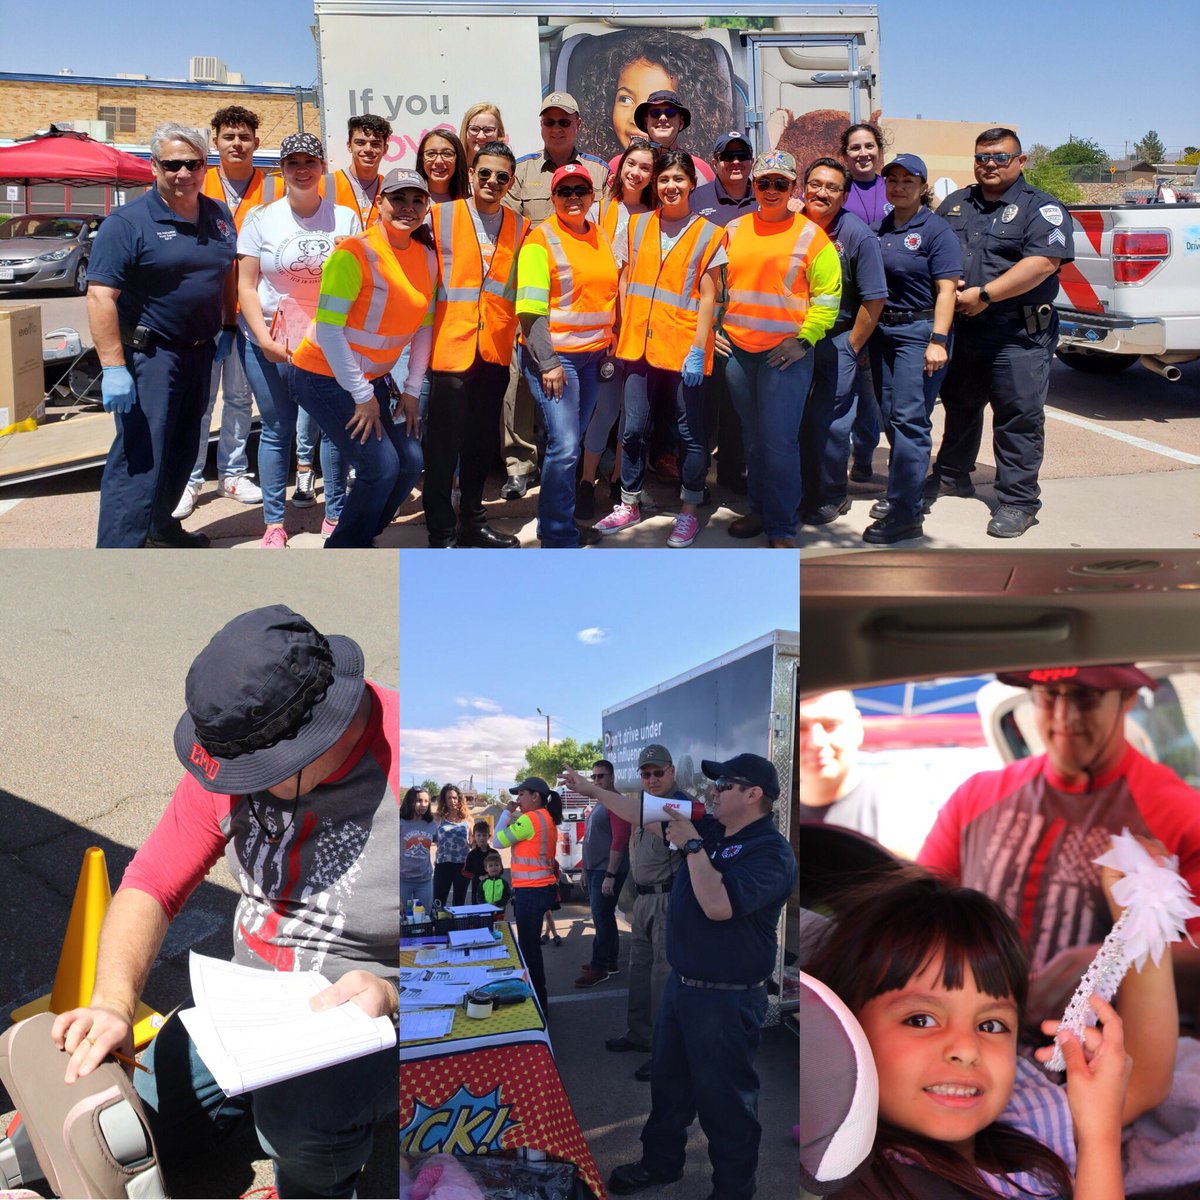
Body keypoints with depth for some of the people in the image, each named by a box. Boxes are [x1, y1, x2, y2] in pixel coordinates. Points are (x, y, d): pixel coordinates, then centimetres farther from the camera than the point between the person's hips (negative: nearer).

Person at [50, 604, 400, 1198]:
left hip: (371, 1020, -6)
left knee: (297, 1116, -33)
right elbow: (152, 883, -5)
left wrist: (391, 997, -40)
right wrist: (113, 1002, -21)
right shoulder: (235, 750, -10)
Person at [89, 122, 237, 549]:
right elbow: (100, 294, -19)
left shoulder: (218, 215, 8)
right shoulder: (129, 222, -13)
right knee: (140, 457, -11)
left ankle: (160, 524, 36)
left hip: (200, 352, 7)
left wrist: (227, 328, 16)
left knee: (182, 449, 18)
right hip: (148, 356, -7)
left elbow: (227, 273, 23)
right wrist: (114, 368, -26)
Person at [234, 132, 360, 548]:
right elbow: (245, 285, 0)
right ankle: (273, 522, 12)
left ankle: (335, 514, 15)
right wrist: (266, 341, -9)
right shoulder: (261, 218, 2)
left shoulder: (345, 218, 4)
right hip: (270, 341, 0)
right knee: (277, 429, 3)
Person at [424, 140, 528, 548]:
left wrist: (520, 331, 7)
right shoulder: (441, 217, 0)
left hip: (496, 349, 4)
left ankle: (473, 521, 28)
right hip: (450, 346, -4)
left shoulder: (520, 227, 10)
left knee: (482, 442, 13)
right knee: (443, 444, 0)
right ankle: (441, 533, 10)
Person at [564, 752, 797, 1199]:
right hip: (682, 985, 9)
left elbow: (718, 904, -34)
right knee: (667, 1082, 24)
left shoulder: (771, 852, -22)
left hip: (727, 999, -9)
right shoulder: (709, 829, 3)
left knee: (725, 1099, 5)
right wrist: (589, 789, 10)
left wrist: (691, 846, -25)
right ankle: (660, 1163, 43)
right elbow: (645, 813, 10)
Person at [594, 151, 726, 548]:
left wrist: (698, 348, -11)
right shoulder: (637, 225, 10)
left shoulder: (708, 233, 1)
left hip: (684, 348, -3)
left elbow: (708, 296, -4)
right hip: (639, 344, 3)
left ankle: (688, 511, 15)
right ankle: (629, 504, 22)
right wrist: (624, 332, 4)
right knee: (633, 428, 7)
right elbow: (625, 282, 13)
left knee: (691, 433, 3)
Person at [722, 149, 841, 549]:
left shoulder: (810, 235, -2)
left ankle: (782, 528, 2)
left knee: (779, 441, -7)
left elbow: (828, 294, -3)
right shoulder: (734, 230, 11)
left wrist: (804, 338, -10)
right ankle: (759, 509, 27)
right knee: (752, 437, 13)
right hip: (737, 350, 5)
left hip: (785, 353, -4)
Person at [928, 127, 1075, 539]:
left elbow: (1042, 263, -17)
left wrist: (983, 295, -22)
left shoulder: (1041, 209, -3)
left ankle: (1017, 501, 1)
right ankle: (952, 475, 37)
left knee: (1019, 417, -4)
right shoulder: (955, 204, 15)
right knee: (959, 406, 19)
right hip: (960, 330, 6)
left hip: (1018, 334, -6)